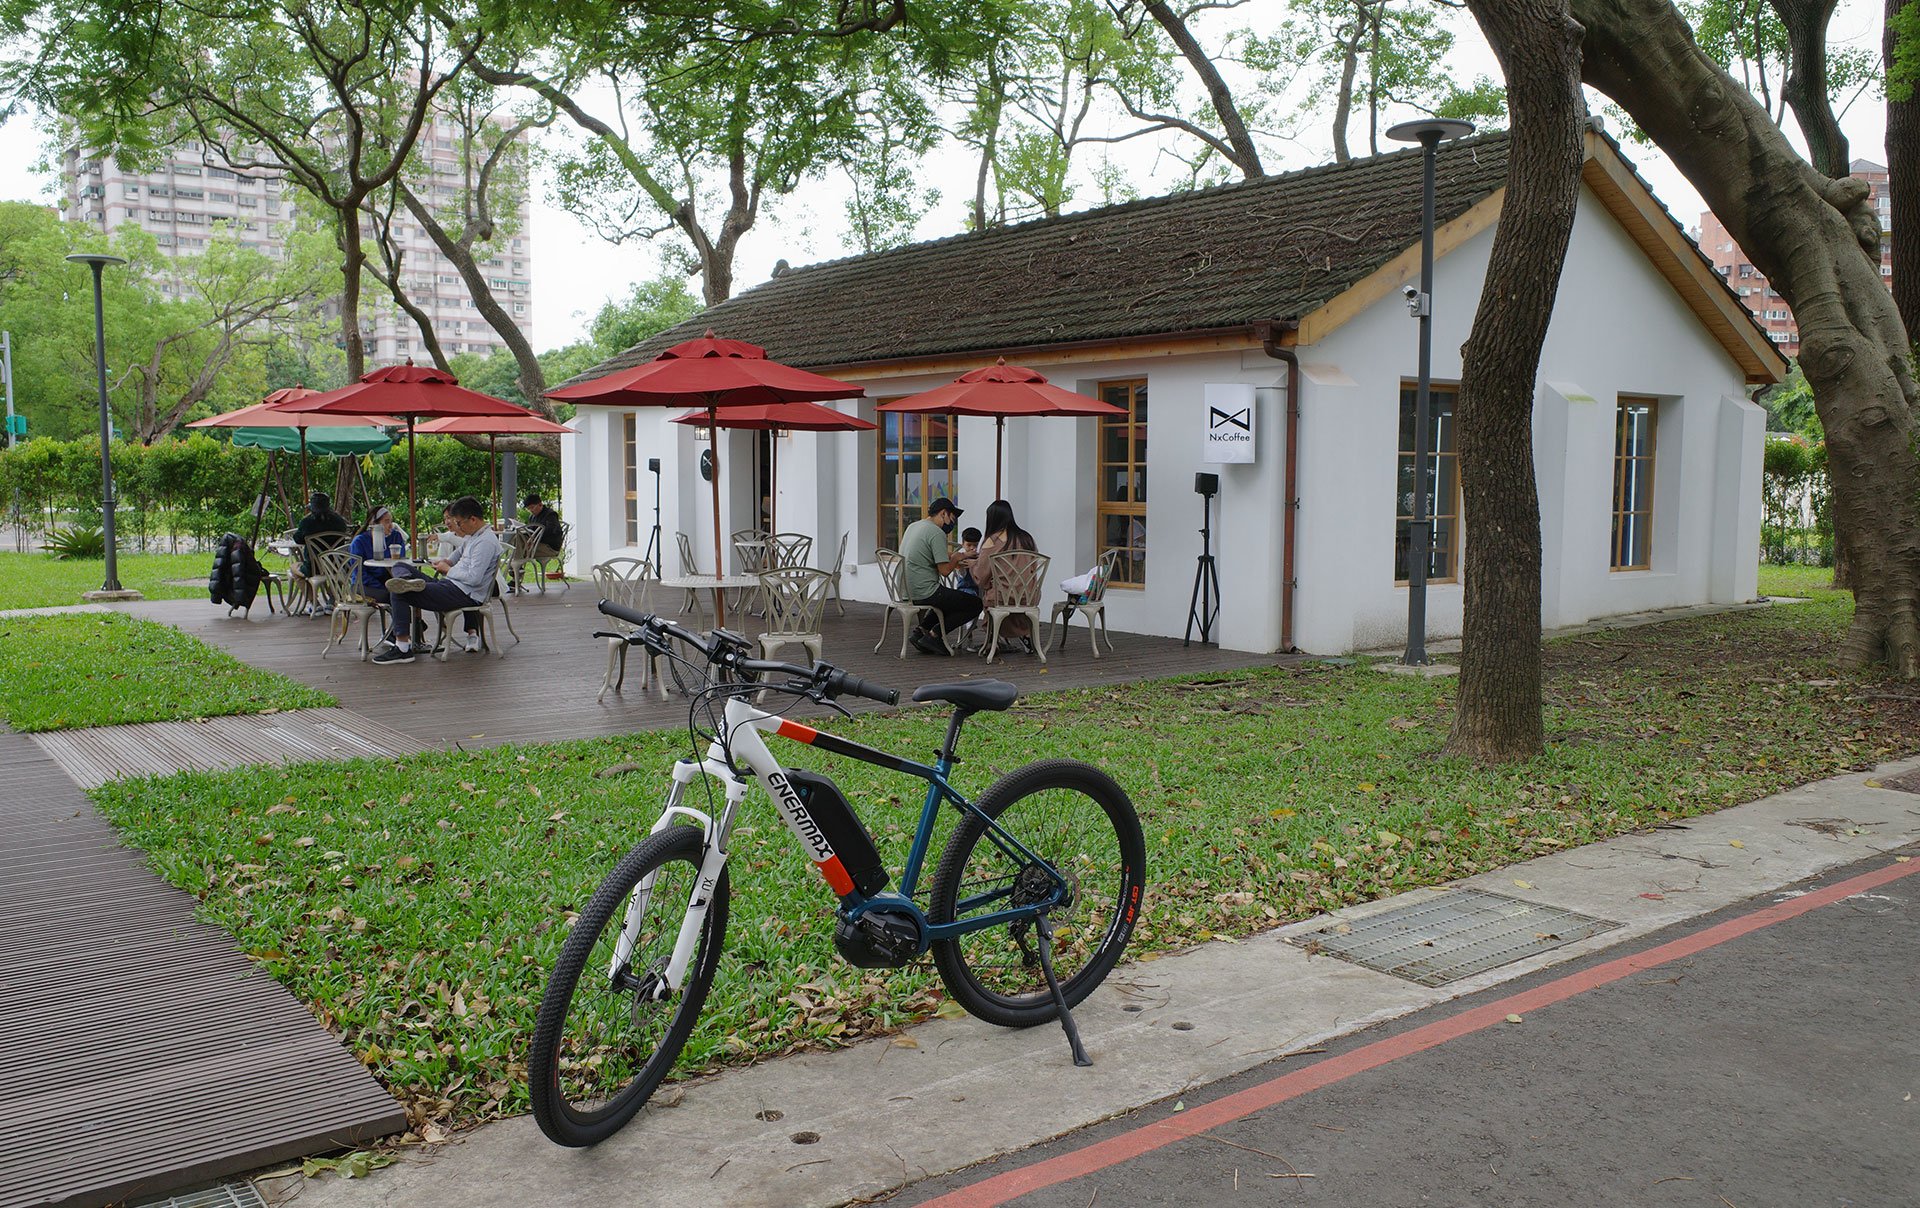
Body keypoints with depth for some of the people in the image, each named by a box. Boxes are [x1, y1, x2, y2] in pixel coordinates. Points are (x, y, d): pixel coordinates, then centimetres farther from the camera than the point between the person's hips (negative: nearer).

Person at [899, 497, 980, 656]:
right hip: (925, 592, -9)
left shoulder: (912, 526, 14)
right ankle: (934, 635, -3)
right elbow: (944, 570, -16)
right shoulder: (937, 533, -14)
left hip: (905, 591, 9)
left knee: (950, 599, 33)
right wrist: (955, 558, 5)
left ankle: (920, 630, 13)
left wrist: (952, 557, 17)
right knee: (976, 604, 0)